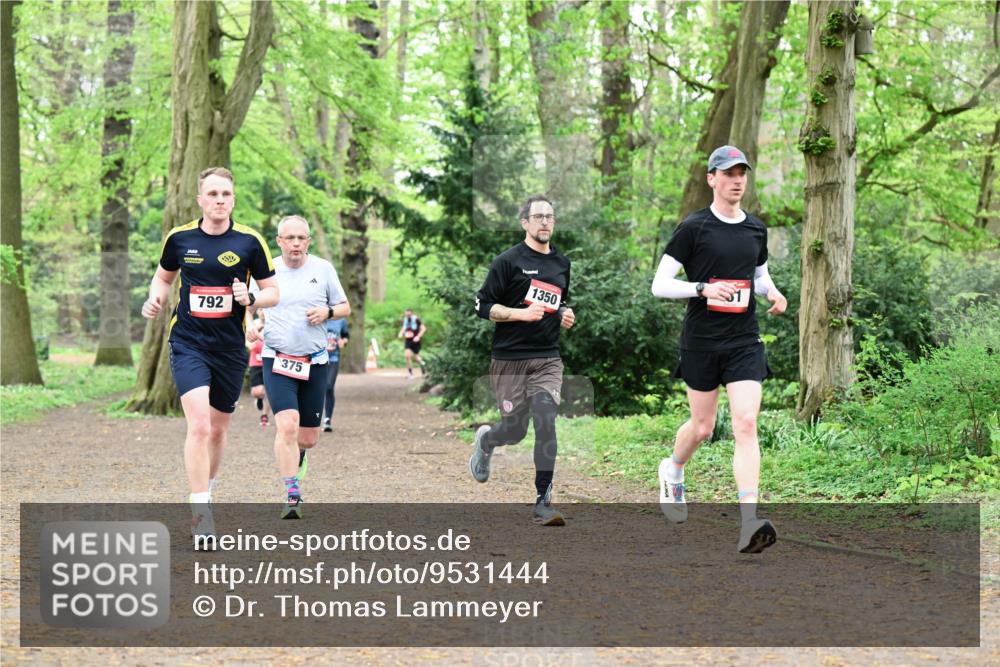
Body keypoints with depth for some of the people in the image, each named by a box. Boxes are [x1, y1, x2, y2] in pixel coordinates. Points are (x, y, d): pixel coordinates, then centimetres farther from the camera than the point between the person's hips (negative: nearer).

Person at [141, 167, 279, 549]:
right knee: (199, 424, -18)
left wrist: (250, 298, -17)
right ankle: (200, 515, -17)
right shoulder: (180, 238, 1)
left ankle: (206, 489, 39)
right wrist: (155, 299, -2)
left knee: (217, 429, 14)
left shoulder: (249, 242, -2)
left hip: (230, 348, 2)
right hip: (187, 343, -2)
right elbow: (163, 276, 19)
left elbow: (273, 292, 3)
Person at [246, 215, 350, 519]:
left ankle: (295, 455, 44)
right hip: (277, 360, -2)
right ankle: (292, 496, -18)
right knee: (287, 425, -21)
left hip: (314, 362, 2)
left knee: (308, 437, 7)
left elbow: (345, 307, 11)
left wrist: (327, 312, -10)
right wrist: (251, 327, -8)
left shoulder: (323, 268, 3)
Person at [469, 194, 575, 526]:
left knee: (546, 422, -14)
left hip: (547, 358, 3)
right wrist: (522, 313, -17)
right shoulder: (508, 260, -5)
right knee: (515, 430, 3)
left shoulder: (561, 263, 13)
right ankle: (484, 440, 41)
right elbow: (483, 305, -6)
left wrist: (566, 314, 8)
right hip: (510, 359, -3)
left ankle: (543, 501, -11)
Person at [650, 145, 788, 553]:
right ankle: (672, 471, 44)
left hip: (745, 342, 3)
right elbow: (659, 284, -7)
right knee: (703, 426, 9)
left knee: (746, 425, -12)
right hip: (702, 341, -3)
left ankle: (749, 523, -20)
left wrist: (772, 293, 3)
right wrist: (703, 288, -22)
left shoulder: (756, 229, 9)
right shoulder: (694, 228, -6)